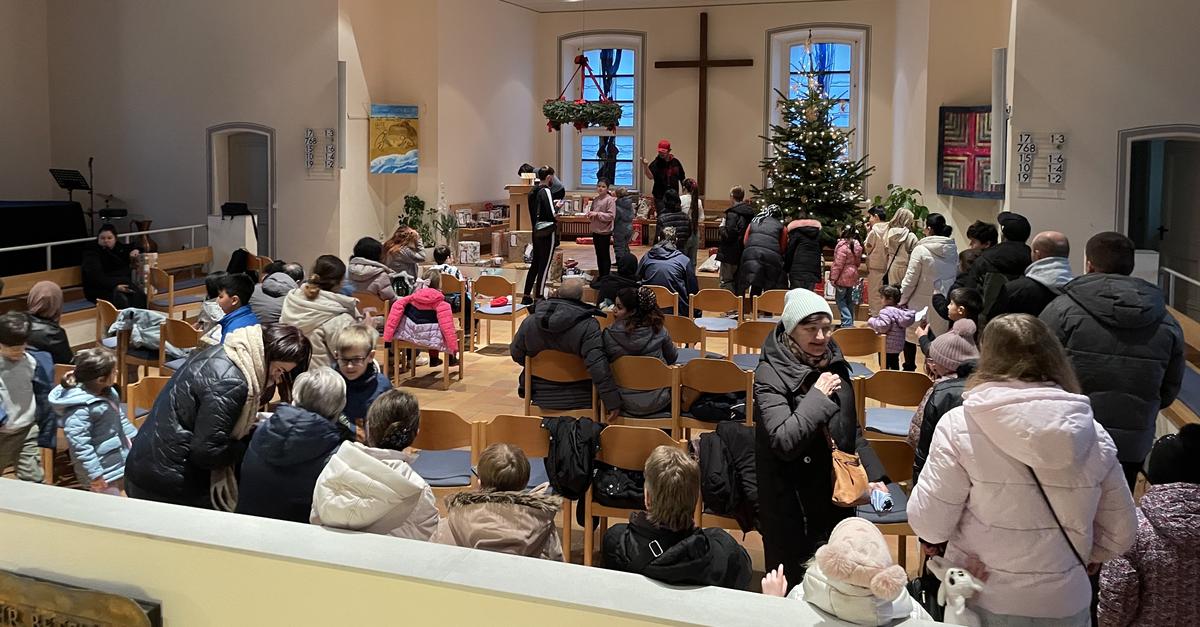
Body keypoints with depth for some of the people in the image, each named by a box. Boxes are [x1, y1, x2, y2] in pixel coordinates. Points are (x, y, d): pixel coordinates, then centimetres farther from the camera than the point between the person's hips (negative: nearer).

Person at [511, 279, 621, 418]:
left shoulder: (529, 322, -6)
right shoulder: (588, 326, -19)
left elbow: (516, 354, 7)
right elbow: (598, 365, -27)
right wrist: (612, 402, -25)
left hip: (541, 398, 4)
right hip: (579, 401, -4)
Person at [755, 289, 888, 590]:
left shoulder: (833, 364, 4)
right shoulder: (770, 374, -16)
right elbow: (784, 442, -27)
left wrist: (873, 474, 13)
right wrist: (818, 395, -23)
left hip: (837, 493, 6)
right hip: (790, 500, -6)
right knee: (792, 584, 4)